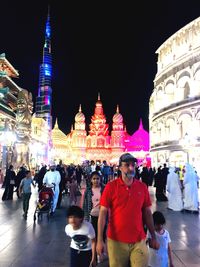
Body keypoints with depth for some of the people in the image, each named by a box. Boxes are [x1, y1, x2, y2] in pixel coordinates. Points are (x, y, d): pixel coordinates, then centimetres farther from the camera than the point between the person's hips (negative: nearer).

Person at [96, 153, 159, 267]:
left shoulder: (142, 187, -1)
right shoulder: (111, 186, -9)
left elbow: (147, 213, 7)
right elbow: (103, 213, -7)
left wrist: (153, 237, 9)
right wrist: (100, 240, -9)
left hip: (139, 241, 2)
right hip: (116, 241, -1)